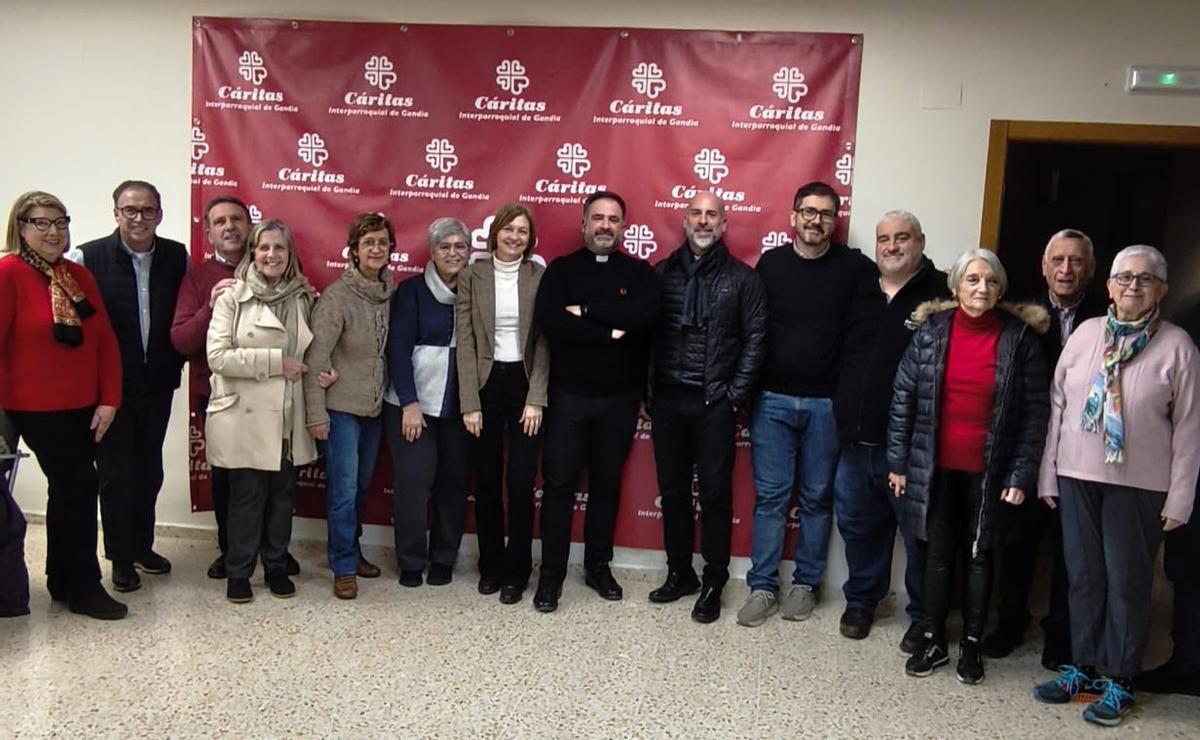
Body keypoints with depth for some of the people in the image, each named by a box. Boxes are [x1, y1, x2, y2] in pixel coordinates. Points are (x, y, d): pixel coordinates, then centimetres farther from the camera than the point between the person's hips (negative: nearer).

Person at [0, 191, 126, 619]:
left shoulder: (80, 275, 8)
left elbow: (105, 341, 6)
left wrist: (108, 400, 0)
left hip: (82, 406, 6)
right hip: (37, 408, -6)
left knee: (69, 488, 14)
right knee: (80, 486, -5)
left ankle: (62, 582, 29)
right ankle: (84, 587, 9)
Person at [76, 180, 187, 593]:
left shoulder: (175, 256, 1)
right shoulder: (90, 257, -10)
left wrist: (174, 366, -1)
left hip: (157, 385, 3)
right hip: (111, 386, -3)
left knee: (149, 471, 15)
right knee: (115, 473, 7)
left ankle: (143, 546, 32)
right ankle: (121, 557, 21)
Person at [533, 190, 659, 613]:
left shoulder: (639, 272, 4)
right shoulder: (561, 269, 1)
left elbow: (644, 315, -16)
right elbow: (548, 321, -15)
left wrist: (586, 311, -16)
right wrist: (608, 333, -16)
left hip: (620, 398, 2)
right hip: (568, 395, -1)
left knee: (607, 483, 12)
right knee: (559, 483, 2)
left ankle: (598, 566, 27)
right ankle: (551, 574, 12)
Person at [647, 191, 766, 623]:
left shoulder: (742, 278, 1)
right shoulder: (663, 272, 7)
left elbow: (754, 339, -2)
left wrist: (735, 395, -7)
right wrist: (648, 388, 0)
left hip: (715, 402, -3)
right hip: (668, 398, 3)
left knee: (715, 493, 3)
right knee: (673, 490, 11)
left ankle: (713, 584, 16)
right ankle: (679, 573, 26)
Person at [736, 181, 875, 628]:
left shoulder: (854, 267, -1)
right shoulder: (770, 263, 4)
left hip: (826, 404, -1)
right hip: (772, 400, 1)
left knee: (817, 497, 9)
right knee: (770, 496, 4)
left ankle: (805, 584, 22)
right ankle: (762, 587, 12)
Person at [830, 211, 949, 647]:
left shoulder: (941, 295, -7)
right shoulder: (861, 296, 13)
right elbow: (839, 358, 19)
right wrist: (842, 415, 11)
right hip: (856, 442, 6)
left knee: (920, 533, 5)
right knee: (858, 525, 16)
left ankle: (924, 617, 22)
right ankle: (861, 600, 34)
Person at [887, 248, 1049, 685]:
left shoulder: (1020, 338, -5)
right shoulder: (931, 330, -2)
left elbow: (1034, 413, -3)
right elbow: (903, 398, 1)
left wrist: (1021, 475, -7)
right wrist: (897, 462, 0)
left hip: (988, 472, -1)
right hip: (935, 467, 1)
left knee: (978, 557, 12)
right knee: (938, 555, 11)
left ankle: (971, 645, 26)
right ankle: (934, 641, 24)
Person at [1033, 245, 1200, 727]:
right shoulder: (1085, 334, 3)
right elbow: (1057, 406, 6)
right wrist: (1048, 475, 5)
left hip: (1139, 485, -3)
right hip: (1077, 477, 3)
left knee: (1127, 581, 6)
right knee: (1083, 576, 12)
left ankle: (1119, 682, 20)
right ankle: (1084, 668, 26)